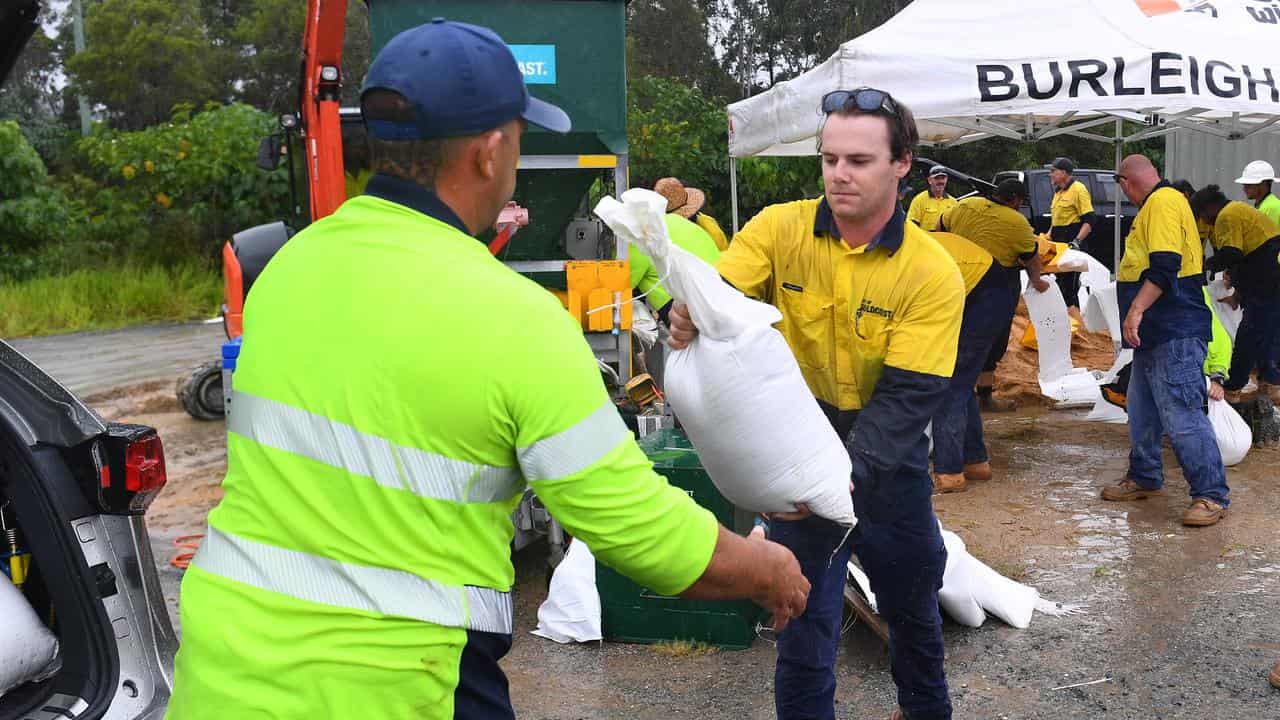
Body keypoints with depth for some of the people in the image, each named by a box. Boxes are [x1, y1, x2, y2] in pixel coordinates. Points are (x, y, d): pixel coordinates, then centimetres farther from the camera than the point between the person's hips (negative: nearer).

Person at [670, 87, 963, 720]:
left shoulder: (933, 273, -17)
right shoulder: (779, 229, -12)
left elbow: (907, 395, -22)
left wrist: (848, 472, -37)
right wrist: (687, 320, -45)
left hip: (886, 457, 1)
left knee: (912, 602, 22)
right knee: (804, 616, 6)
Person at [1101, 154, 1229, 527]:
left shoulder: (1163, 202, -13)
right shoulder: (1156, 205, 19)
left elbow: (1165, 266, -25)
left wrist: (1137, 309, -28)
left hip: (1175, 335, -11)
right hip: (1156, 333, 11)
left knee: (1181, 415, -10)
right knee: (1142, 411, 17)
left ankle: (1212, 495, -3)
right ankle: (1145, 478, 30)